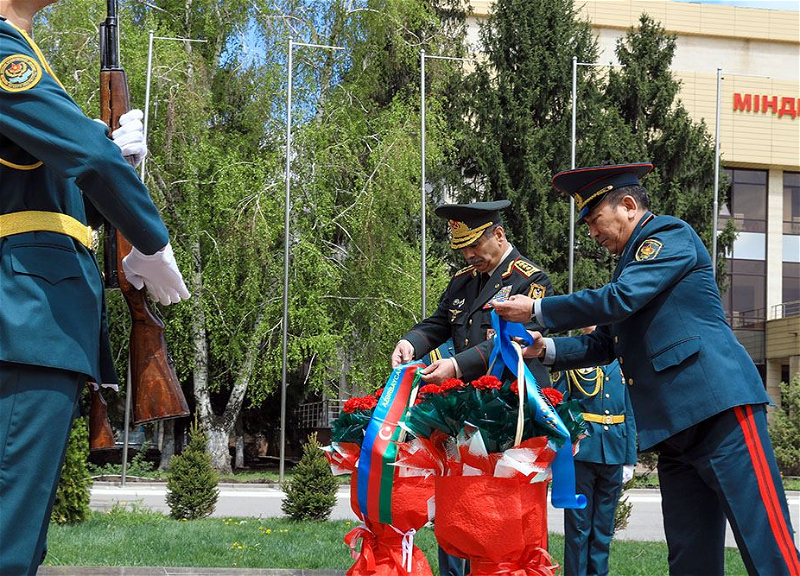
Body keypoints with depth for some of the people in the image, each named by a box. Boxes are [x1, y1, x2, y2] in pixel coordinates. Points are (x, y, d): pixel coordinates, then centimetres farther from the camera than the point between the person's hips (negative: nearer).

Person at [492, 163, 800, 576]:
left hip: (719, 408, -9)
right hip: (673, 426, 9)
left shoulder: (672, 236, -2)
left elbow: (619, 299, -14)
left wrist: (537, 309, -8)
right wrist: (546, 348, 9)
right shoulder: (632, 260, 26)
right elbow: (604, 344, 26)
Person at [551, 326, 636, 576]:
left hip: (613, 456, 4)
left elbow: (629, 413, 14)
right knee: (578, 527, 0)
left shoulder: (619, 361, 13)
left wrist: (629, 459, 9)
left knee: (603, 528, 8)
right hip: (580, 450, -4)